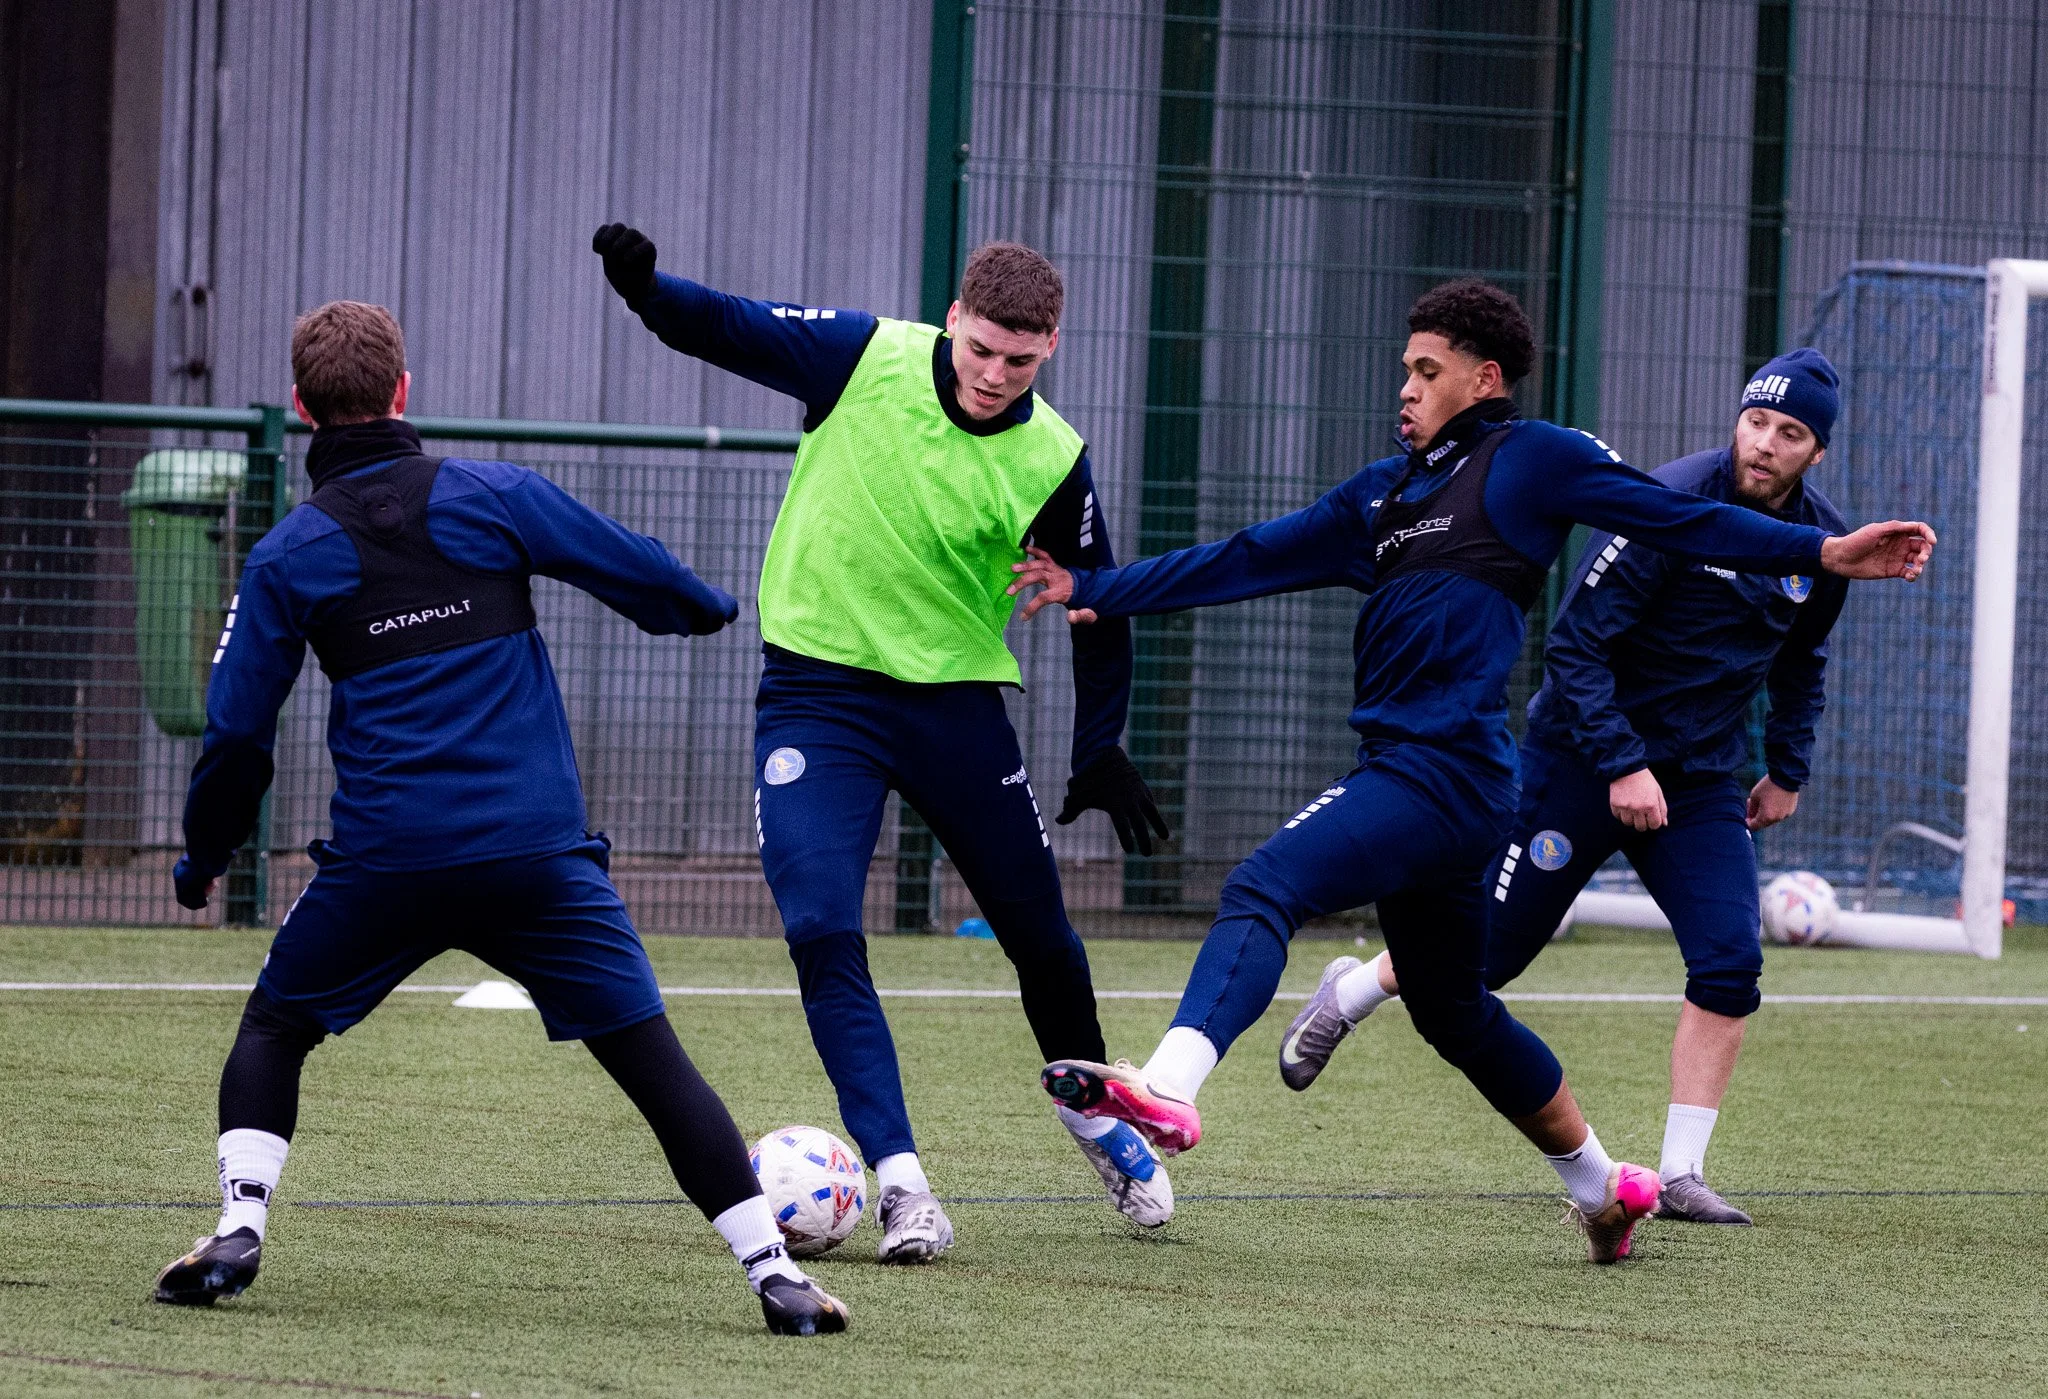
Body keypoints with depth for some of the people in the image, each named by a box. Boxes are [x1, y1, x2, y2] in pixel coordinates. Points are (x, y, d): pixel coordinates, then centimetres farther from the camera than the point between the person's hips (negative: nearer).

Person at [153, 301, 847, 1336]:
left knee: (272, 1029, 21)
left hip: (383, 857, 0)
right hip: (539, 851, 0)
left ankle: (236, 1231, 3)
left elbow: (235, 729, 8)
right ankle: (775, 1271, -1)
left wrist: (202, 859, 23)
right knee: (651, 1057, 5)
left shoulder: (285, 557, 5)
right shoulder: (494, 496, 3)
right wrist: (711, 611, 34)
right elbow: (637, 572, 11)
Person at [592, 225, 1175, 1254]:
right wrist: (645, 288, -25)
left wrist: (1101, 750, 5)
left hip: (956, 697, 1)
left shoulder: (1052, 463, -9)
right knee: (821, 932, -16)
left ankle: (1097, 1117, 38)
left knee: (1038, 930, 11)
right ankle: (901, 1181, -14)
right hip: (815, 693, -1)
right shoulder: (862, 360, -12)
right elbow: (724, 328, -4)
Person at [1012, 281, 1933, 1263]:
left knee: (1264, 888, -24)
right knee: (1454, 1014, 18)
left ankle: (1170, 1089, -42)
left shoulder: (1531, 459, 3)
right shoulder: (1384, 494, 23)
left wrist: (1825, 553, -9)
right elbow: (1247, 563, 24)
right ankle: (1602, 1184, 33)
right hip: (1407, 775, 9)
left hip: (1449, 770, -9)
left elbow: (1680, 519, 0)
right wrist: (1094, 591, 20)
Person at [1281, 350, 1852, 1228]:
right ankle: (1348, 995, 31)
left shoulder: (1822, 543, -1)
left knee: (1730, 964, -12)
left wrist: (1788, 768, 15)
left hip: (1702, 777, 5)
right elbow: (1576, 644, -19)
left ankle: (1681, 1176, -6)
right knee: (1491, 948, 2)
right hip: (1582, 758, -5)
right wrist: (1621, 765, -24)